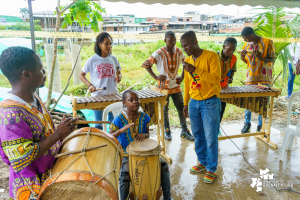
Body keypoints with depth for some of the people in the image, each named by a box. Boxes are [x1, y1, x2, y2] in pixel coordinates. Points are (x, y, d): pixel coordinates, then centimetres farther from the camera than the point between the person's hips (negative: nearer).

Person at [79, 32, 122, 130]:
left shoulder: (113, 59, 4)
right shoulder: (92, 60, -5)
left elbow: (119, 73, 17)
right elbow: (81, 75, 2)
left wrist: (119, 77, -6)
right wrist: (90, 85, -14)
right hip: (97, 96, -3)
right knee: (99, 125, 7)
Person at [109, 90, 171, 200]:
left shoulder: (144, 117, -3)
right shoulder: (119, 119, -14)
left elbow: (148, 134, 8)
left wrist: (144, 135, -17)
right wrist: (122, 130, -36)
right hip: (126, 155, -3)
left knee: (163, 165, -8)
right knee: (124, 176, -27)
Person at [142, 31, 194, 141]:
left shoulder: (179, 51, 0)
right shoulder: (159, 53, -11)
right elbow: (146, 64, -10)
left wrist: (182, 76, 2)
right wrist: (155, 77, -17)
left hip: (176, 85, 4)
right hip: (164, 86, -3)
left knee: (181, 108, 7)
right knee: (164, 109, 9)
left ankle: (184, 130, 20)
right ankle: (167, 130, 25)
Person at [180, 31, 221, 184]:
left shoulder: (211, 56, -9)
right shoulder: (188, 60, 8)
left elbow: (215, 78, -19)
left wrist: (195, 69, -24)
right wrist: (185, 104, 15)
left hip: (210, 103, -5)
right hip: (193, 103, 6)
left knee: (210, 138, 2)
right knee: (198, 136, 14)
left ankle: (211, 169, 17)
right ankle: (202, 162, 32)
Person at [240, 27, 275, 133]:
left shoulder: (267, 42, -3)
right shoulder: (246, 45, 10)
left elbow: (271, 59, -3)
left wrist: (261, 58, -22)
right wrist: (242, 58, -4)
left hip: (264, 78, -3)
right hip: (250, 77, 3)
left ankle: (261, 125, 13)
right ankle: (247, 123, 16)